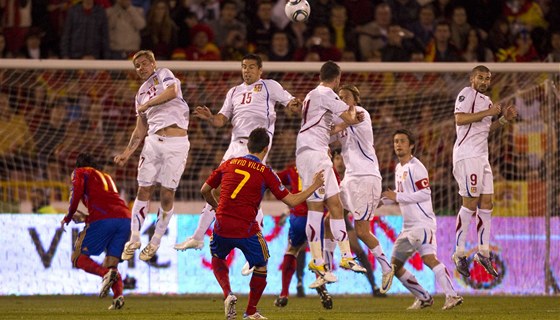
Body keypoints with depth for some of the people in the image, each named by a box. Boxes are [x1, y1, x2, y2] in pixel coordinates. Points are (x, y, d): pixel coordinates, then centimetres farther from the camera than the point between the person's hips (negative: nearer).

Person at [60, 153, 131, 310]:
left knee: (78, 257, 3)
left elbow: (77, 192, -2)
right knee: (111, 264, 13)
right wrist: (84, 218, 46)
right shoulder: (107, 177, 35)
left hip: (103, 219, -6)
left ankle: (106, 274, -24)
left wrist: (68, 217, 8)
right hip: (125, 218, 6)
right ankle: (118, 295, -15)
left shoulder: (80, 172, 17)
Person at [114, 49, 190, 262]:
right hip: (153, 141, 5)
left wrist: (147, 105, -9)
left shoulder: (164, 75, 5)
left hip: (176, 143, -5)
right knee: (144, 190, 2)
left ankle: (155, 242, 11)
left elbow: (172, 92, -18)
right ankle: (134, 239, 11)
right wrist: (127, 152, 13)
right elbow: (140, 130, 23)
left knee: (167, 194, -2)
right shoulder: (141, 94, 22)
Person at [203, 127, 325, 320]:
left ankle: (228, 294, 6)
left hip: (222, 227, 2)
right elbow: (292, 201, 1)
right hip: (247, 230, -2)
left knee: (217, 258, 30)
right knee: (260, 267, 21)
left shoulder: (228, 164, 7)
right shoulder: (265, 173, -1)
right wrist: (314, 186, 15)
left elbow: (205, 191, 15)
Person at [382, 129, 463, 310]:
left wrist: (397, 197, -17)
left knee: (429, 258, -27)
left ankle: (452, 296, -33)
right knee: (395, 266, 11)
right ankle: (424, 298, 19)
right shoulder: (398, 168, 19)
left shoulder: (415, 167, -9)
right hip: (408, 226, 10)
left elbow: (425, 194, -17)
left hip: (422, 222, -10)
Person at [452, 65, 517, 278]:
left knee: (486, 203, 6)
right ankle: (459, 253, -5)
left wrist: (504, 119, 15)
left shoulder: (485, 100, 22)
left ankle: (483, 251, 11)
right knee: (470, 203, -10)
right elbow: (460, 118, -20)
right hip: (467, 155, -9)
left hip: (482, 156, 9)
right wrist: (488, 112, -17)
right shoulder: (467, 93, -6)